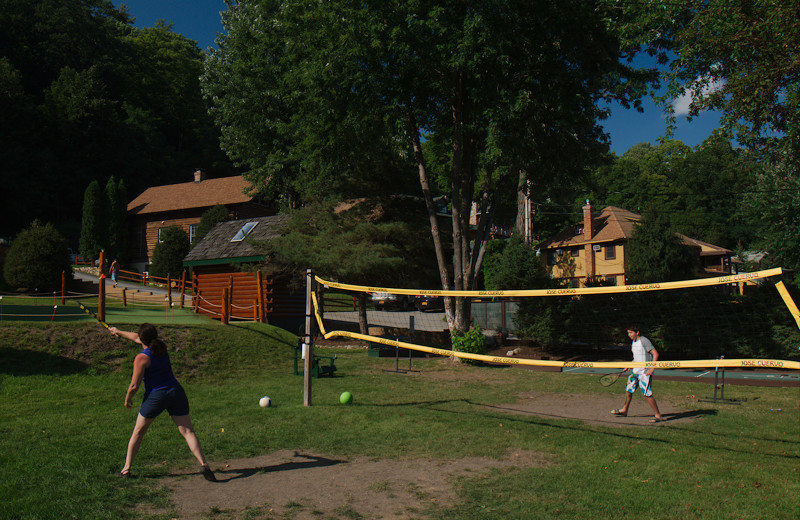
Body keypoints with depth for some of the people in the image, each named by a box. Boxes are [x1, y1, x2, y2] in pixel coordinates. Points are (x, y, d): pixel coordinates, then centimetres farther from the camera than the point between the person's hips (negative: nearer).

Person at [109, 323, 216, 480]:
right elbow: (137, 338, 24)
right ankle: (203, 465, -15)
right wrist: (119, 332, 38)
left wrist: (128, 398, 10)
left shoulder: (141, 358, -12)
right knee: (187, 431, -1)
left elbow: (134, 385, -11)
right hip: (175, 392, 4)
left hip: (155, 397, -4)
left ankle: (126, 468, 24)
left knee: (138, 432, 18)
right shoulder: (161, 346, 6)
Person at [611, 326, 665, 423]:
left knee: (647, 394, -11)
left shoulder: (644, 341, -15)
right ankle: (624, 411, 30)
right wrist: (629, 366, 17)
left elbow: (655, 354, -17)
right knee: (628, 390, 14)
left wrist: (652, 368, -23)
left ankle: (658, 415, 0)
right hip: (636, 371, 9)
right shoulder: (633, 342, 12)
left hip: (645, 372, -9)